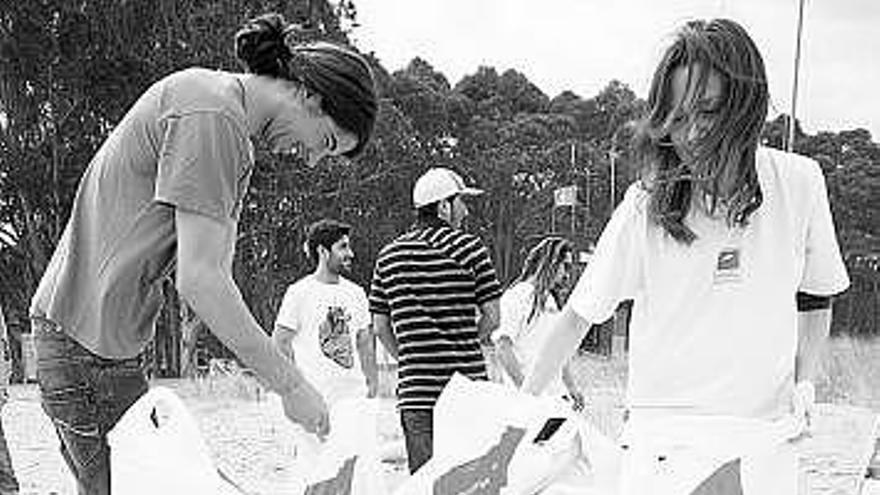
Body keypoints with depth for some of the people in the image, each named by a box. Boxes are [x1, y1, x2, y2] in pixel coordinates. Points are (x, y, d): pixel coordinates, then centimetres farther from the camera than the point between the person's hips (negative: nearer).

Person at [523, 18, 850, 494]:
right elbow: (579, 313, -4)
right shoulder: (648, 203, -10)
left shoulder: (799, 183, -5)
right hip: (661, 431, -2)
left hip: (765, 435, 2)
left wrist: (803, 385, 2)